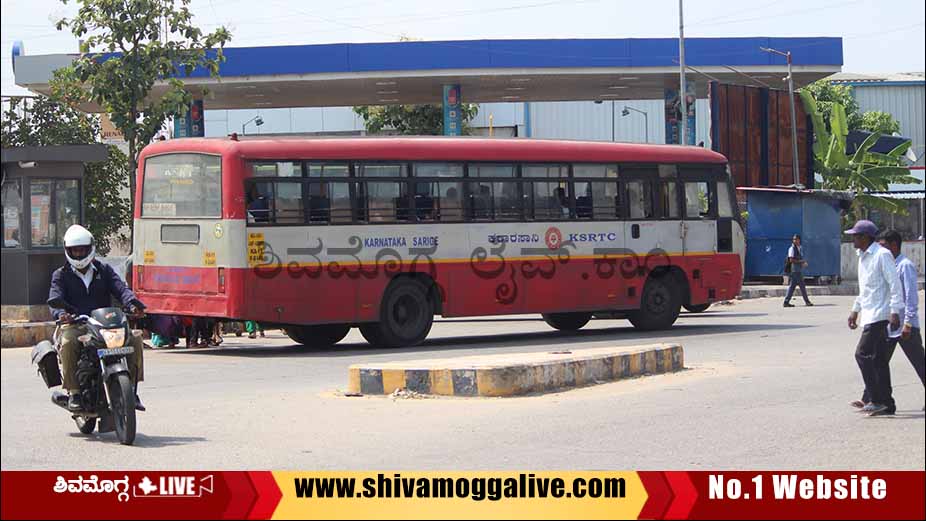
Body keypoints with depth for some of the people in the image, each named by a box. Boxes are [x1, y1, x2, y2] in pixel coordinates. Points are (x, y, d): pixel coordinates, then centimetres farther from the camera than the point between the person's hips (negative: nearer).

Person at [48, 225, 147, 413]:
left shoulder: (104, 270, 17)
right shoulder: (61, 275, 11)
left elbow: (120, 288, 1)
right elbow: (55, 299, -6)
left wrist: (132, 302, -22)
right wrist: (60, 313, -31)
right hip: (75, 325, -2)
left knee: (134, 338, -21)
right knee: (69, 343, -36)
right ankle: (74, 393, -25)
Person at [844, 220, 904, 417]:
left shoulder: (882, 255, -12)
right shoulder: (863, 257, 17)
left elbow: (894, 283, -16)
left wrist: (895, 311, -22)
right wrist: (855, 310, 26)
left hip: (879, 314, -10)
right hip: (869, 315, 10)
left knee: (863, 354, -14)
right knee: (878, 359, 8)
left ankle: (879, 400, -12)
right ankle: (887, 405, 11)